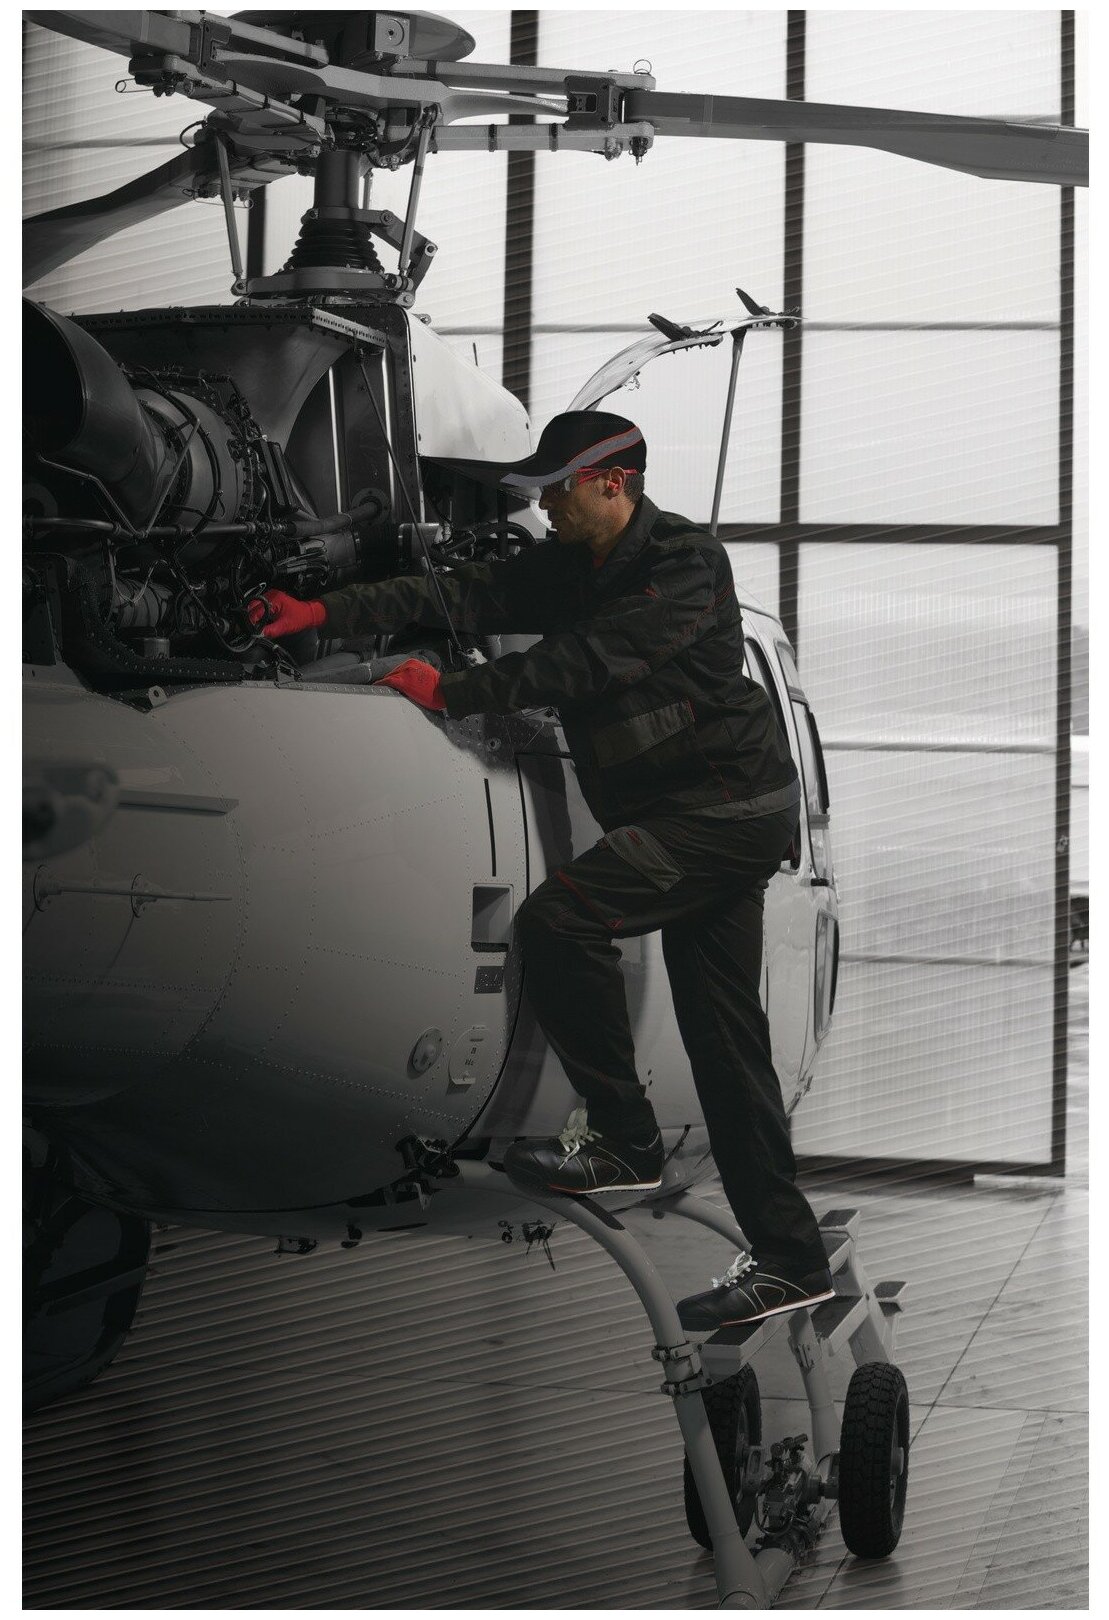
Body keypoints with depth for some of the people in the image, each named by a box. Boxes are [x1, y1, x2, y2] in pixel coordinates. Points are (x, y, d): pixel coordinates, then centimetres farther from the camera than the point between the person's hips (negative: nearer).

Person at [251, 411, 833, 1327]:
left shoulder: (686, 566, -14)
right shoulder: (571, 567, 11)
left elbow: (586, 662, -23)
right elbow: (466, 596, 2)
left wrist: (451, 694, -19)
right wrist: (327, 614, -9)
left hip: (729, 811, -9)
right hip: (702, 813, 9)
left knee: (560, 919, -20)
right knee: (723, 1033, 7)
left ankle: (622, 1141, -8)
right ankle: (788, 1261, 11)